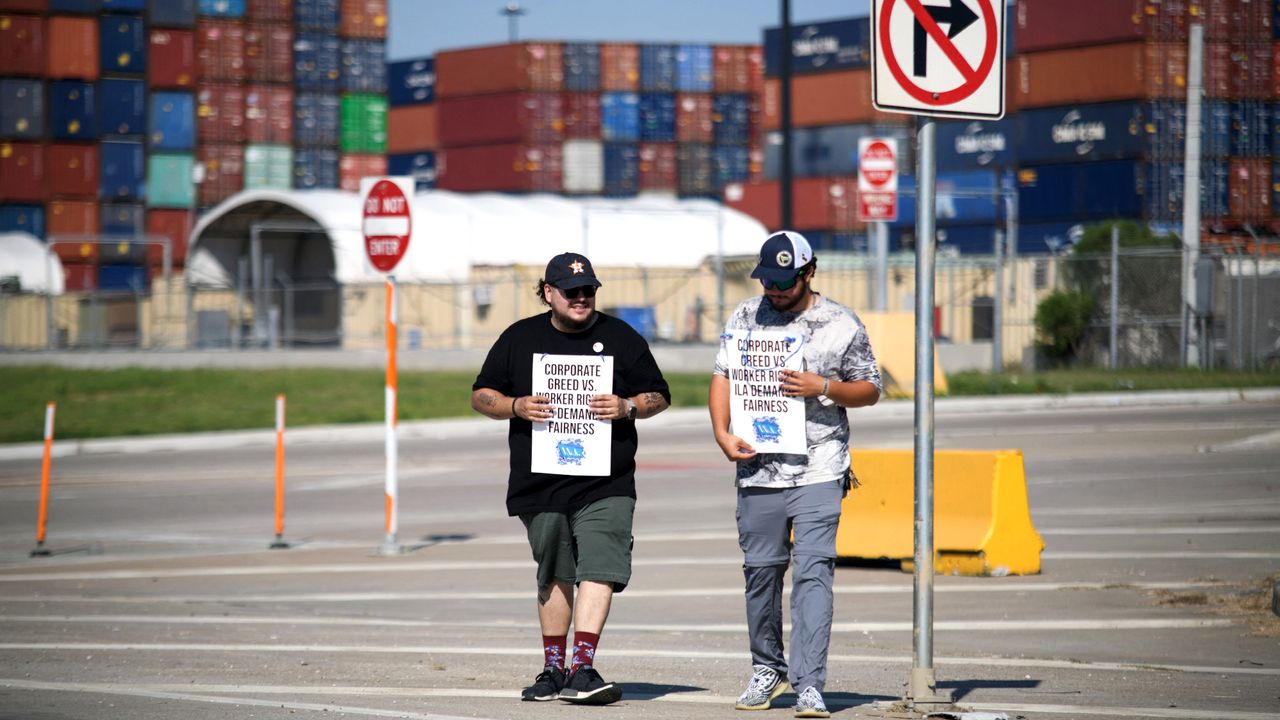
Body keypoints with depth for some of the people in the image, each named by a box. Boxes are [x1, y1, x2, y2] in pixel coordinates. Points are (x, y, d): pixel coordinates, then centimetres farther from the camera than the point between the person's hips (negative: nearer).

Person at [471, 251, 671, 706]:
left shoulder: (620, 338, 7)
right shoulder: (519, 339, 9)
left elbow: (658, 396, 11)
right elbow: (481, 395, 13)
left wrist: (628, 407, -10)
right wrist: (516, 407, -7)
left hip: (605, 485, -2)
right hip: (539, 483, 2)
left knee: (598, 570, -15)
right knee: (554, 577, 11)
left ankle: (582, 669, -20)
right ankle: (553, 669, 21)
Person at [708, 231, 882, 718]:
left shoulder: (842, 325, 1)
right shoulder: (746, 317, 10)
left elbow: (871, 389, 6)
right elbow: (723, 375, 10)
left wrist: (822, 388, -12)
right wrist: (722, 433, -5)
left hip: (819, 472, -3)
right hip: (758, 469, 3)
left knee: (813, 572, -11)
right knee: (761, 569, 8)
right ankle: (767, 669, 26)